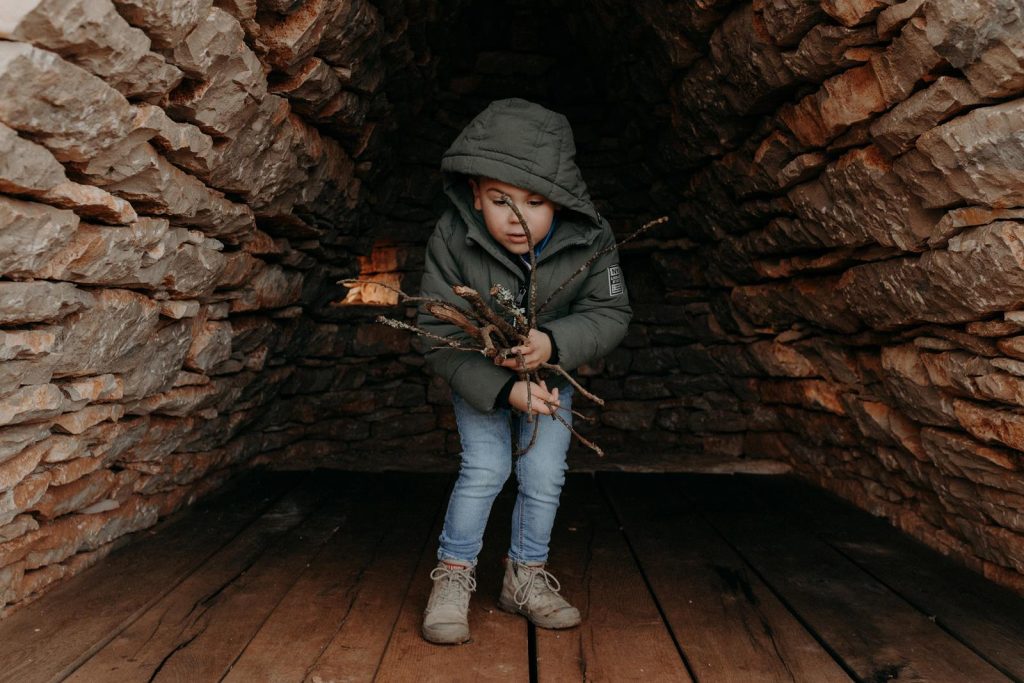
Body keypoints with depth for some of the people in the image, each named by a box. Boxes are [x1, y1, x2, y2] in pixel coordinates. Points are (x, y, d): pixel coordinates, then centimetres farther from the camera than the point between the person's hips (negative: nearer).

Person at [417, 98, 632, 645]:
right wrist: (502, 389, -34)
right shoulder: (451, 239, -28)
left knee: (544, 476, 0)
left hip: (551, 375, 2)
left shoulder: (590, 240, -25)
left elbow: (611, 314, -19)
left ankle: (525, 577, 23)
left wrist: (553, 342, -39)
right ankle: (454, 575, 10)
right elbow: (439, 335, -24)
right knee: (485, 468, -12)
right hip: (478, 376, -1)